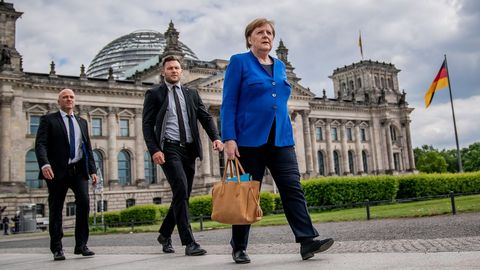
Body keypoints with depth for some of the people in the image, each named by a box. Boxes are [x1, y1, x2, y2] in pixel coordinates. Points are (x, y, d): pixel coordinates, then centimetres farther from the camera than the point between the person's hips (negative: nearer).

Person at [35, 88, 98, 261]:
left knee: (84, 202, -12)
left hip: (79, 170, 3)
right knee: (56, 209, 2)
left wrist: (92, 170, 8)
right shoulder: (48, 120, 5)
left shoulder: (82, 122, 19)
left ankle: (81, 245, -2)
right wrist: (44, 164, -23)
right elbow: (40, 144, -6)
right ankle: (57, 249, 12)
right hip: (57, 171, -3)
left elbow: (88, 148, 18)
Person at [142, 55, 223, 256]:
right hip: (169, 149, -5)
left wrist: (215, 137, -8)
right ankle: (189, 243, -17)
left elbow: (206, 117, 10)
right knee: (181, 189, -19)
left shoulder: (191, 94, 16)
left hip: (189, 149, 5)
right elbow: (147, 125, -1)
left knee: (183, 195, 10)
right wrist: (154, 150, -14)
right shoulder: (154, 94, 5)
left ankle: (165, 234, 30)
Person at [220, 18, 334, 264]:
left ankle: (307, 241, -9)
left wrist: (287, 135, 16)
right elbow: (228, 103, -6)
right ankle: (239, 248, 15)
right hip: (250, 139, -5)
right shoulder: (239, 62, 0)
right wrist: (229, 138, -16)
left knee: (293, 188, -6)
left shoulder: (280, 66, 17)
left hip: (281, 140, 5)